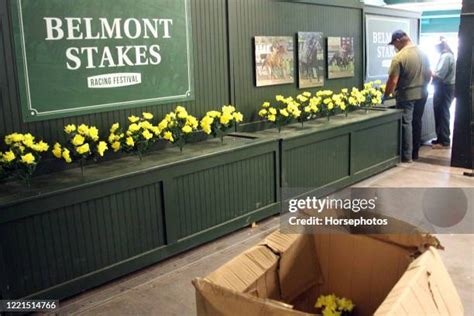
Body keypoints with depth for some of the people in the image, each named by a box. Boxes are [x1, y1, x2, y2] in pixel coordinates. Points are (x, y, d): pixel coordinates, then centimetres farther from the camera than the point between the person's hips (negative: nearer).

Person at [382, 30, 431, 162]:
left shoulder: (399, 57, -18)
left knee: (406, 123, 1)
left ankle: (407, 156, 5)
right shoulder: (423, 53, 5)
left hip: (406, 95, -7)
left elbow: (393, 81, -18)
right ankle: (415, 153, 25)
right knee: (417, 122, 15)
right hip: (422, 94, 7)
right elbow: (429, 75, 11)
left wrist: (385, 95, -6)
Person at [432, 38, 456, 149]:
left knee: (442, 114, -6)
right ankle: (441, 139, 22)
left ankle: (444, 142, -2)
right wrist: (433, 73, 5)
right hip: (447, 87, 10)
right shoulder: (448, 55, 15)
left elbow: (439, 75, -22)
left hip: (444, 88, -10)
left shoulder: (445, 56, -17)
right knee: (441, 114, 15)